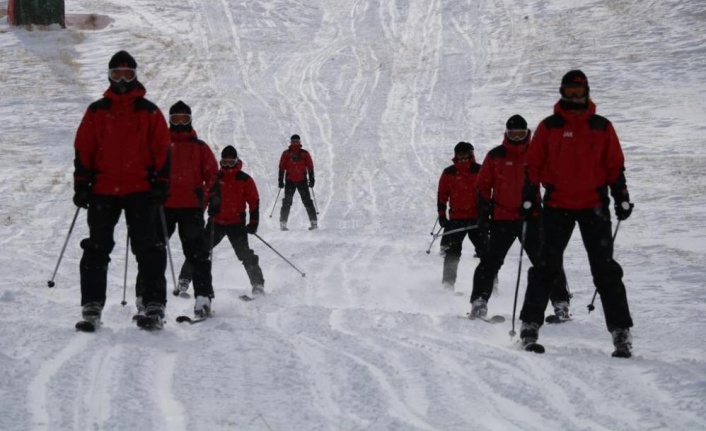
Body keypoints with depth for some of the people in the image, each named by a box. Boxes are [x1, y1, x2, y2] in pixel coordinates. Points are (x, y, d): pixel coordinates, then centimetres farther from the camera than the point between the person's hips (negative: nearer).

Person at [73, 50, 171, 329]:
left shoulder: (149, 111, 9)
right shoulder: (96, 111, 11)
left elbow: (162, 150, 7)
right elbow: (83, 149, 9)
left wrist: (160, 184, -2)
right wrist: (81, 184, 1)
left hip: (141, 190, -1)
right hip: (103, 190, 1)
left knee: (148, 248, -5)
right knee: (97, 248, 0)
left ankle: (154, 305, -4)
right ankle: (92, 305, 3)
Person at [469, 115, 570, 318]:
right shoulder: (495, 156, 4)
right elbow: (483, 186, 7)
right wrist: (483, 214, 1)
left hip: (531, 217, 0)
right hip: (502, 218, 0)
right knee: (491, 261, -3)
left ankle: (560, 303, 2)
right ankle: (479, 302, 2)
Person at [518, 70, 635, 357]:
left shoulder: (602, 127, 6)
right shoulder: (548, 127, 4)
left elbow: (615, 166, 9)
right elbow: (533, 164, 5)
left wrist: (621, 199, 3)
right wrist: (528, 198, -2)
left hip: (594, 206, 0)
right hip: (557, 206, 0)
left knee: (605, 271, -2)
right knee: (546, 267, -1)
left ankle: (621, 333, -1)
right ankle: (530, 325, 6)